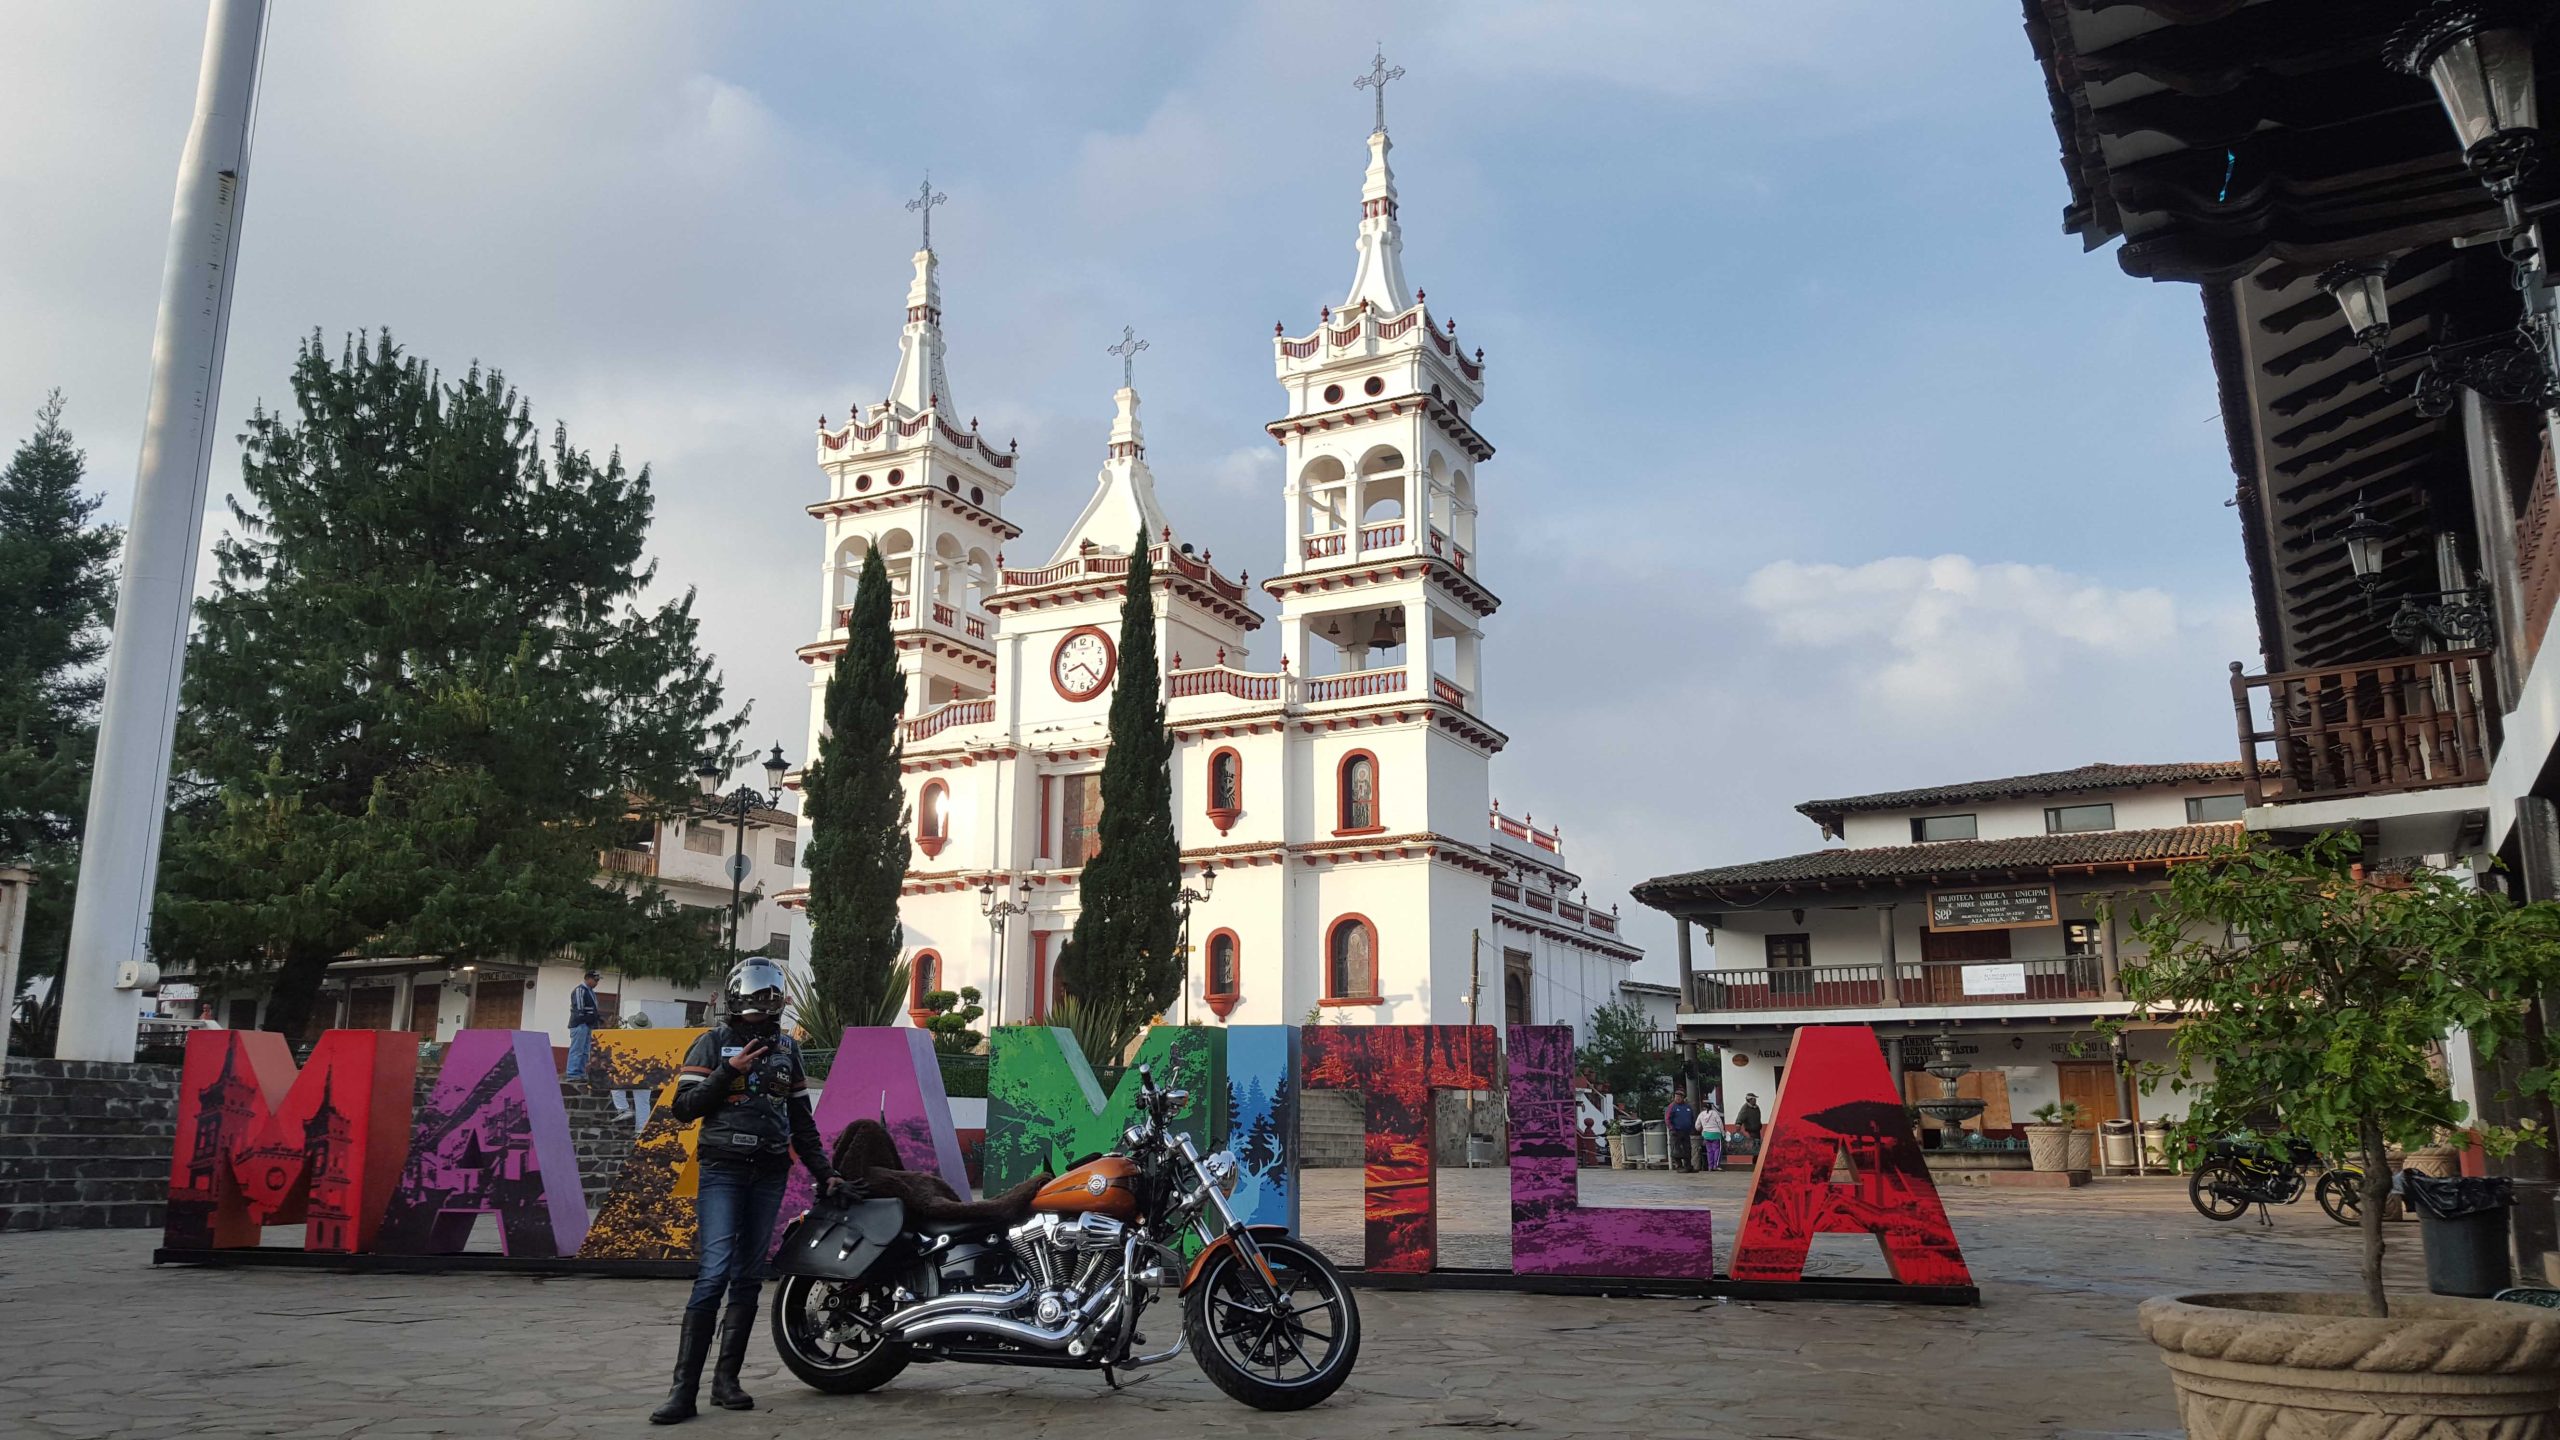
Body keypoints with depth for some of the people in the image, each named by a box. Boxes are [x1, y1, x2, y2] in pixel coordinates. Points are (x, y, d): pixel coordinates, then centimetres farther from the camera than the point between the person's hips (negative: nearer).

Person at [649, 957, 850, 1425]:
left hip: (770, 1174, 4)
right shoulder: (713, 1043, 1)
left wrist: (824, 1174, 12)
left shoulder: (787, 1047, 13)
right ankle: (683, 1390, -14)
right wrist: (729, 1071, -14)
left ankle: (726, 1378, 12)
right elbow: (684, 1107, -5)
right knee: (714, 1273, -14)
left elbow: (802, 1120, 16)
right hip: (723, 1171, -4)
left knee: (748, 1278, 5)